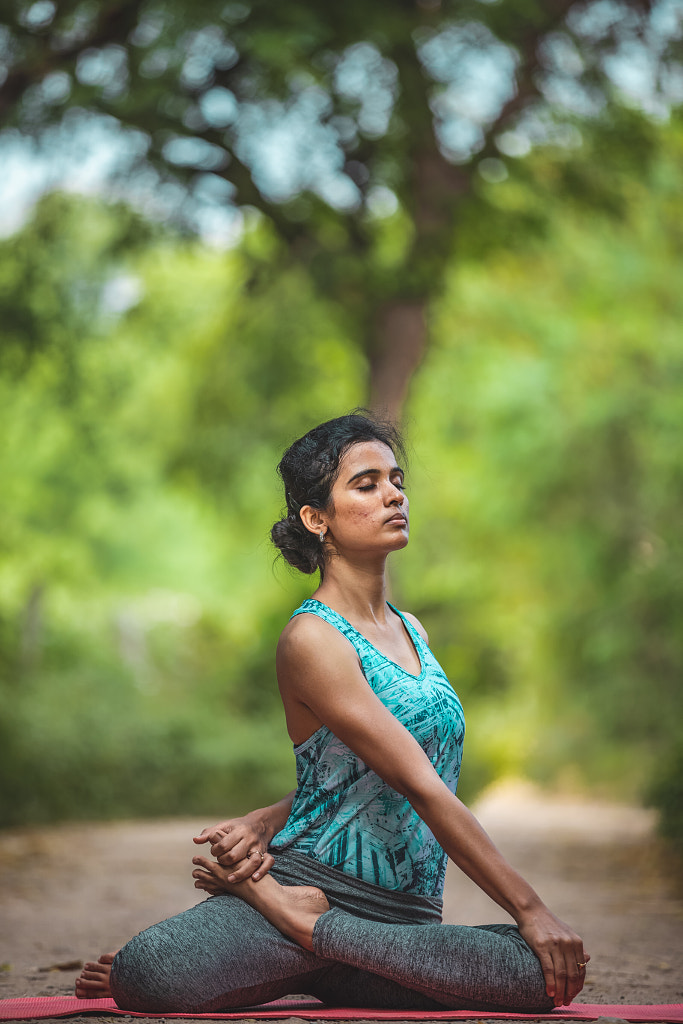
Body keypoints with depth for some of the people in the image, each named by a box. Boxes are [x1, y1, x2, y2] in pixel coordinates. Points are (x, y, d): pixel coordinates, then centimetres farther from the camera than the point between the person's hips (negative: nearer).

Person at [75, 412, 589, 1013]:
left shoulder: (412, 633, 16)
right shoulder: (312, 639, -11)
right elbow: (422, 788, -17)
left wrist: (266, 823, -3)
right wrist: (528, 908, -18)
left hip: (404, 915, 8)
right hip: (311, 882, -8)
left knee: (548, 977, -24)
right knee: (144, 977, -36)